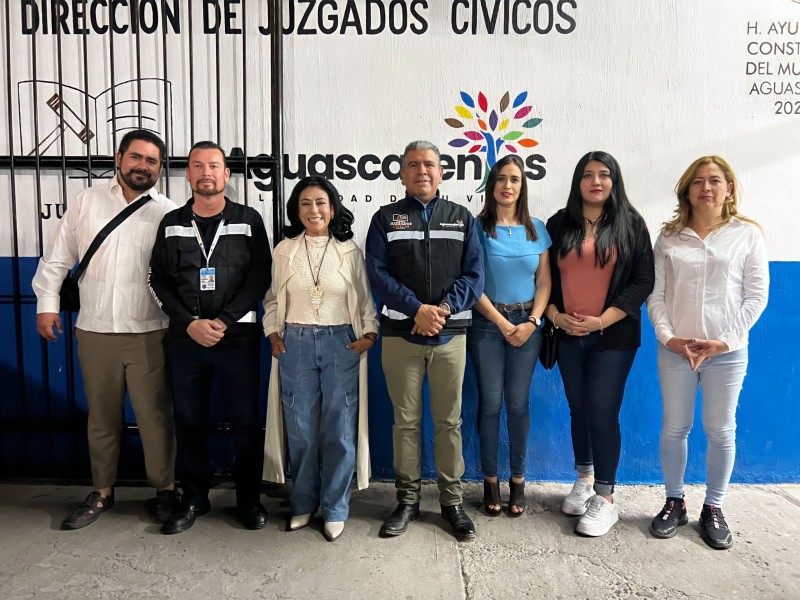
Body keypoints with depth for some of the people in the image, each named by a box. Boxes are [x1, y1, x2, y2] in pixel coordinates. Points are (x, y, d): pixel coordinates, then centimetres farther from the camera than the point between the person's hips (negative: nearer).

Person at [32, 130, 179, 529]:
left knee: (154, 415, 3)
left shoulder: (168, 213, 0)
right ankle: (102, 492, 30)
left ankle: (166, 489, 20)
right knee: (102, 416, 14)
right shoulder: (87, 202, 6)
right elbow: (57, 257, 9)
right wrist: (47, 303, 5)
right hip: (94, 330, 3)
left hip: (148, 332, -2)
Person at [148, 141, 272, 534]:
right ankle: (194, 498, 26)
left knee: (245, 421, 4)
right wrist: (190, 323, -8)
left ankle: (248, 498, 21)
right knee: (188, 422, 10)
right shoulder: (171, 224, 9)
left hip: (238, 337, -2)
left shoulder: (248, 220, 2)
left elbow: (260, 277, -5)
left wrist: (223, 321, -13)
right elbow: (158, 281, 5)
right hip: (185, 339, 3)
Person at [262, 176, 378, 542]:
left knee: (340, 429, 2)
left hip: (342, 344, -1)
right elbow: (273, 299, 12)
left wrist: (369, 334, -5)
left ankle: (335, 509, 17)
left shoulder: (349, 250, 4)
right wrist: (273, 333, 0)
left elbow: (366, 299, 6)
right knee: (300, 429, 7)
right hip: (295, 344, 1)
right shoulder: (284, 251, 7)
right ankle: (303, 504, 24)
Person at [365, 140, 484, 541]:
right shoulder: (385, 219, 7)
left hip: (451, 334, 1)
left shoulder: (463, 218, 10)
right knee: (405, 420, 7)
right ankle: (407, 500, 21)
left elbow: (474, 274, 1)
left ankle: (452, 501, 21)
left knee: (449, 421, 7)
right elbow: (378, 273, -4)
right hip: (400, 333, 0)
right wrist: (417, 309, -16)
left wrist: (445, 308, -15)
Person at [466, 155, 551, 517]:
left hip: (527, 323, 2)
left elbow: (544, 282, 6)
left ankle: (518, 480, 19)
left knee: (518, 403, 6)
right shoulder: (479, 228, -3)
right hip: (487, 323, -2)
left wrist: (532, 322, -7)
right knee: (490, 402, 3)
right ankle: (490, 480, 16)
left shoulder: (537, 230, 7)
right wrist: (504, 324, -9)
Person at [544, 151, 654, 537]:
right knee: (579, 409, 13)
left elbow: (643, 281, -5)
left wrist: (602, 320, -14)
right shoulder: (559, 224, 6)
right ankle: (584, 479, 32)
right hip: (568, 334, 3)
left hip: (613, 335, -3)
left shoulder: (631, 224, 0)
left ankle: (605, 499, 11)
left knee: (603, 413, -3)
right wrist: (555, 314, -8)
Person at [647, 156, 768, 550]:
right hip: (675, 349, 1)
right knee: (674, 429, 8)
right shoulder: (669, 237, 5)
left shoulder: (747, 234, 1)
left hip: (728, 352, -1)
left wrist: (725, 341, -11)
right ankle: (674, 503, 25)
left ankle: (713, 509, 25)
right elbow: (656, 294, 2)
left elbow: (756, 296, -2)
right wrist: (668, 337, -10)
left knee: (721, 432, 8)